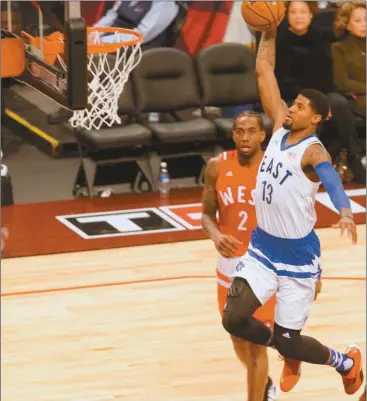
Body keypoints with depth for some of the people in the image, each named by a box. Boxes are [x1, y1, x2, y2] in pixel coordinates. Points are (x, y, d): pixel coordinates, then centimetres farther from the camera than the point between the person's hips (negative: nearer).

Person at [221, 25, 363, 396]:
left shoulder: (313, 151, -20)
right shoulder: (280, 126, -1)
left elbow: (333, 182, -41)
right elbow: (263, 72, 4)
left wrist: (346, 214, -60)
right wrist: (268, 32, -2)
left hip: (297, 256, -6)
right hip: (262, 247, 6)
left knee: (288, 341, 2)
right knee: (234, 319, -8)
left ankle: (346, 361, 33)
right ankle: (288, 352, 23)